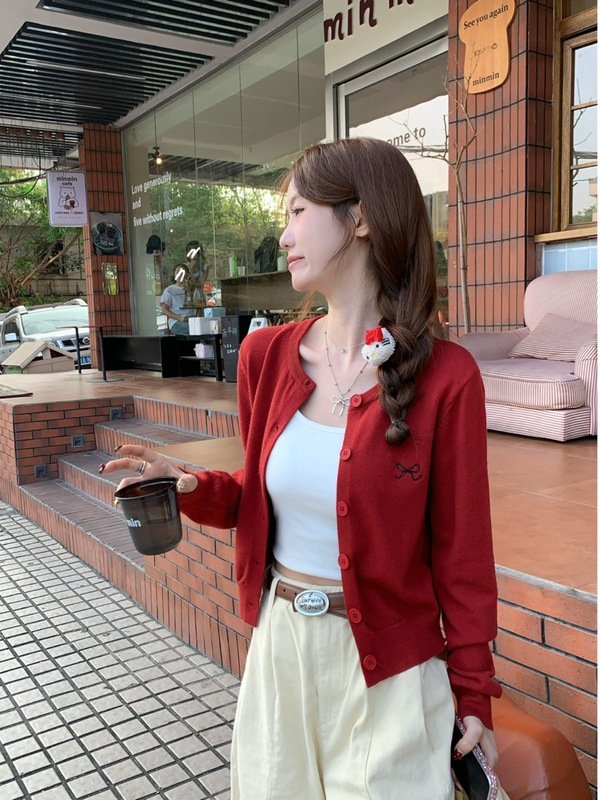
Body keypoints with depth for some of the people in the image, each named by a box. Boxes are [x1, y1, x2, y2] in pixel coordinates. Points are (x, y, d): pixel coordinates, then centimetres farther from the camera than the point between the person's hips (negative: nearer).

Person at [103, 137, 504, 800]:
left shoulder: (444, 377, -17)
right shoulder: (268, 355, -4)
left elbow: (461, 551, -10)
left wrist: (474, 694, -4)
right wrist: (192, 488, -11)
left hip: (387, 661, -4)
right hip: (279, 644, 5)